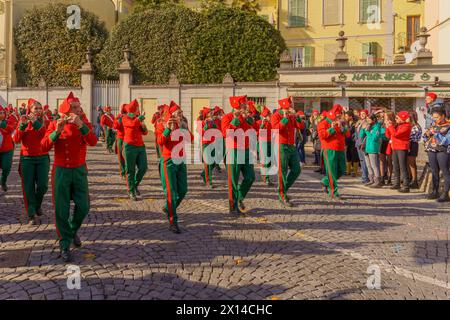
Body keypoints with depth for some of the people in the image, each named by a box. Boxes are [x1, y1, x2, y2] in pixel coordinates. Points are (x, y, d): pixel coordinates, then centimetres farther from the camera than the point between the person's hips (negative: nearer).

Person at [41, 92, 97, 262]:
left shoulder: (84, 123, -1)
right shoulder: (55, 124, -4)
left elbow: (93, 142, -20)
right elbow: (44, 147, -14)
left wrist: (81, 125, -32)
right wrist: (57, 131, -27)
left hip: (79, 170, 2)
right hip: (61, 171, -1)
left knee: (83, 207, 2)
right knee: (62, 210, 0)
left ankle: (73, 230, 32)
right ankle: (65, 245, 12)